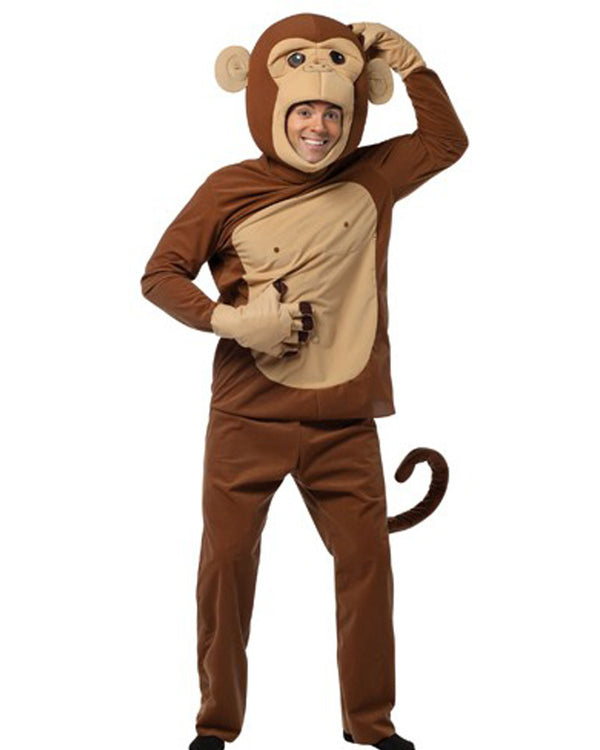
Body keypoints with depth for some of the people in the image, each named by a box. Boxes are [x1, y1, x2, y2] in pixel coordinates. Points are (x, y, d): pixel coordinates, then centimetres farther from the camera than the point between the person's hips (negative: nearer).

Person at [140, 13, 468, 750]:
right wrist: (230, 320, -15)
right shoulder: (230, 190, -2)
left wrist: (408, 61, 6)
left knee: (367, 560, 2)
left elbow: (447, 142, 16)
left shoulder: (369, 180, 6)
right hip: (247, 418, -2)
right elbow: (160, 275, -1)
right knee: (226, 561, 2)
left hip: (344, 421, 2)